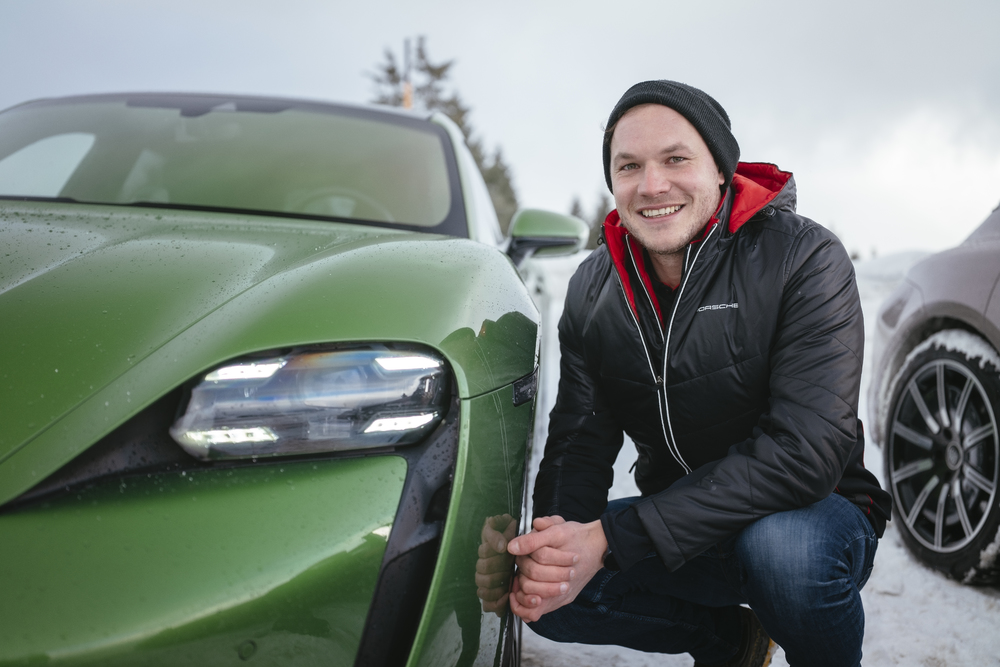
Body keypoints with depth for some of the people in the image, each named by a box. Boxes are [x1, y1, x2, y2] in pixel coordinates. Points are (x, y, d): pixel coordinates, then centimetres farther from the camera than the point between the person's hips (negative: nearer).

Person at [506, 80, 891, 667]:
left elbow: (806, 449, -27)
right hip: (683, 524, 5)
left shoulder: (804, 257, -18)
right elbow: (580, 443, -3)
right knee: (545, 588, -17)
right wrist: (558, 544, -29)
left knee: (782, 543, -37)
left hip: (814, 514, -4)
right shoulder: (593, 288, -1)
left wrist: (612, 537, -32)